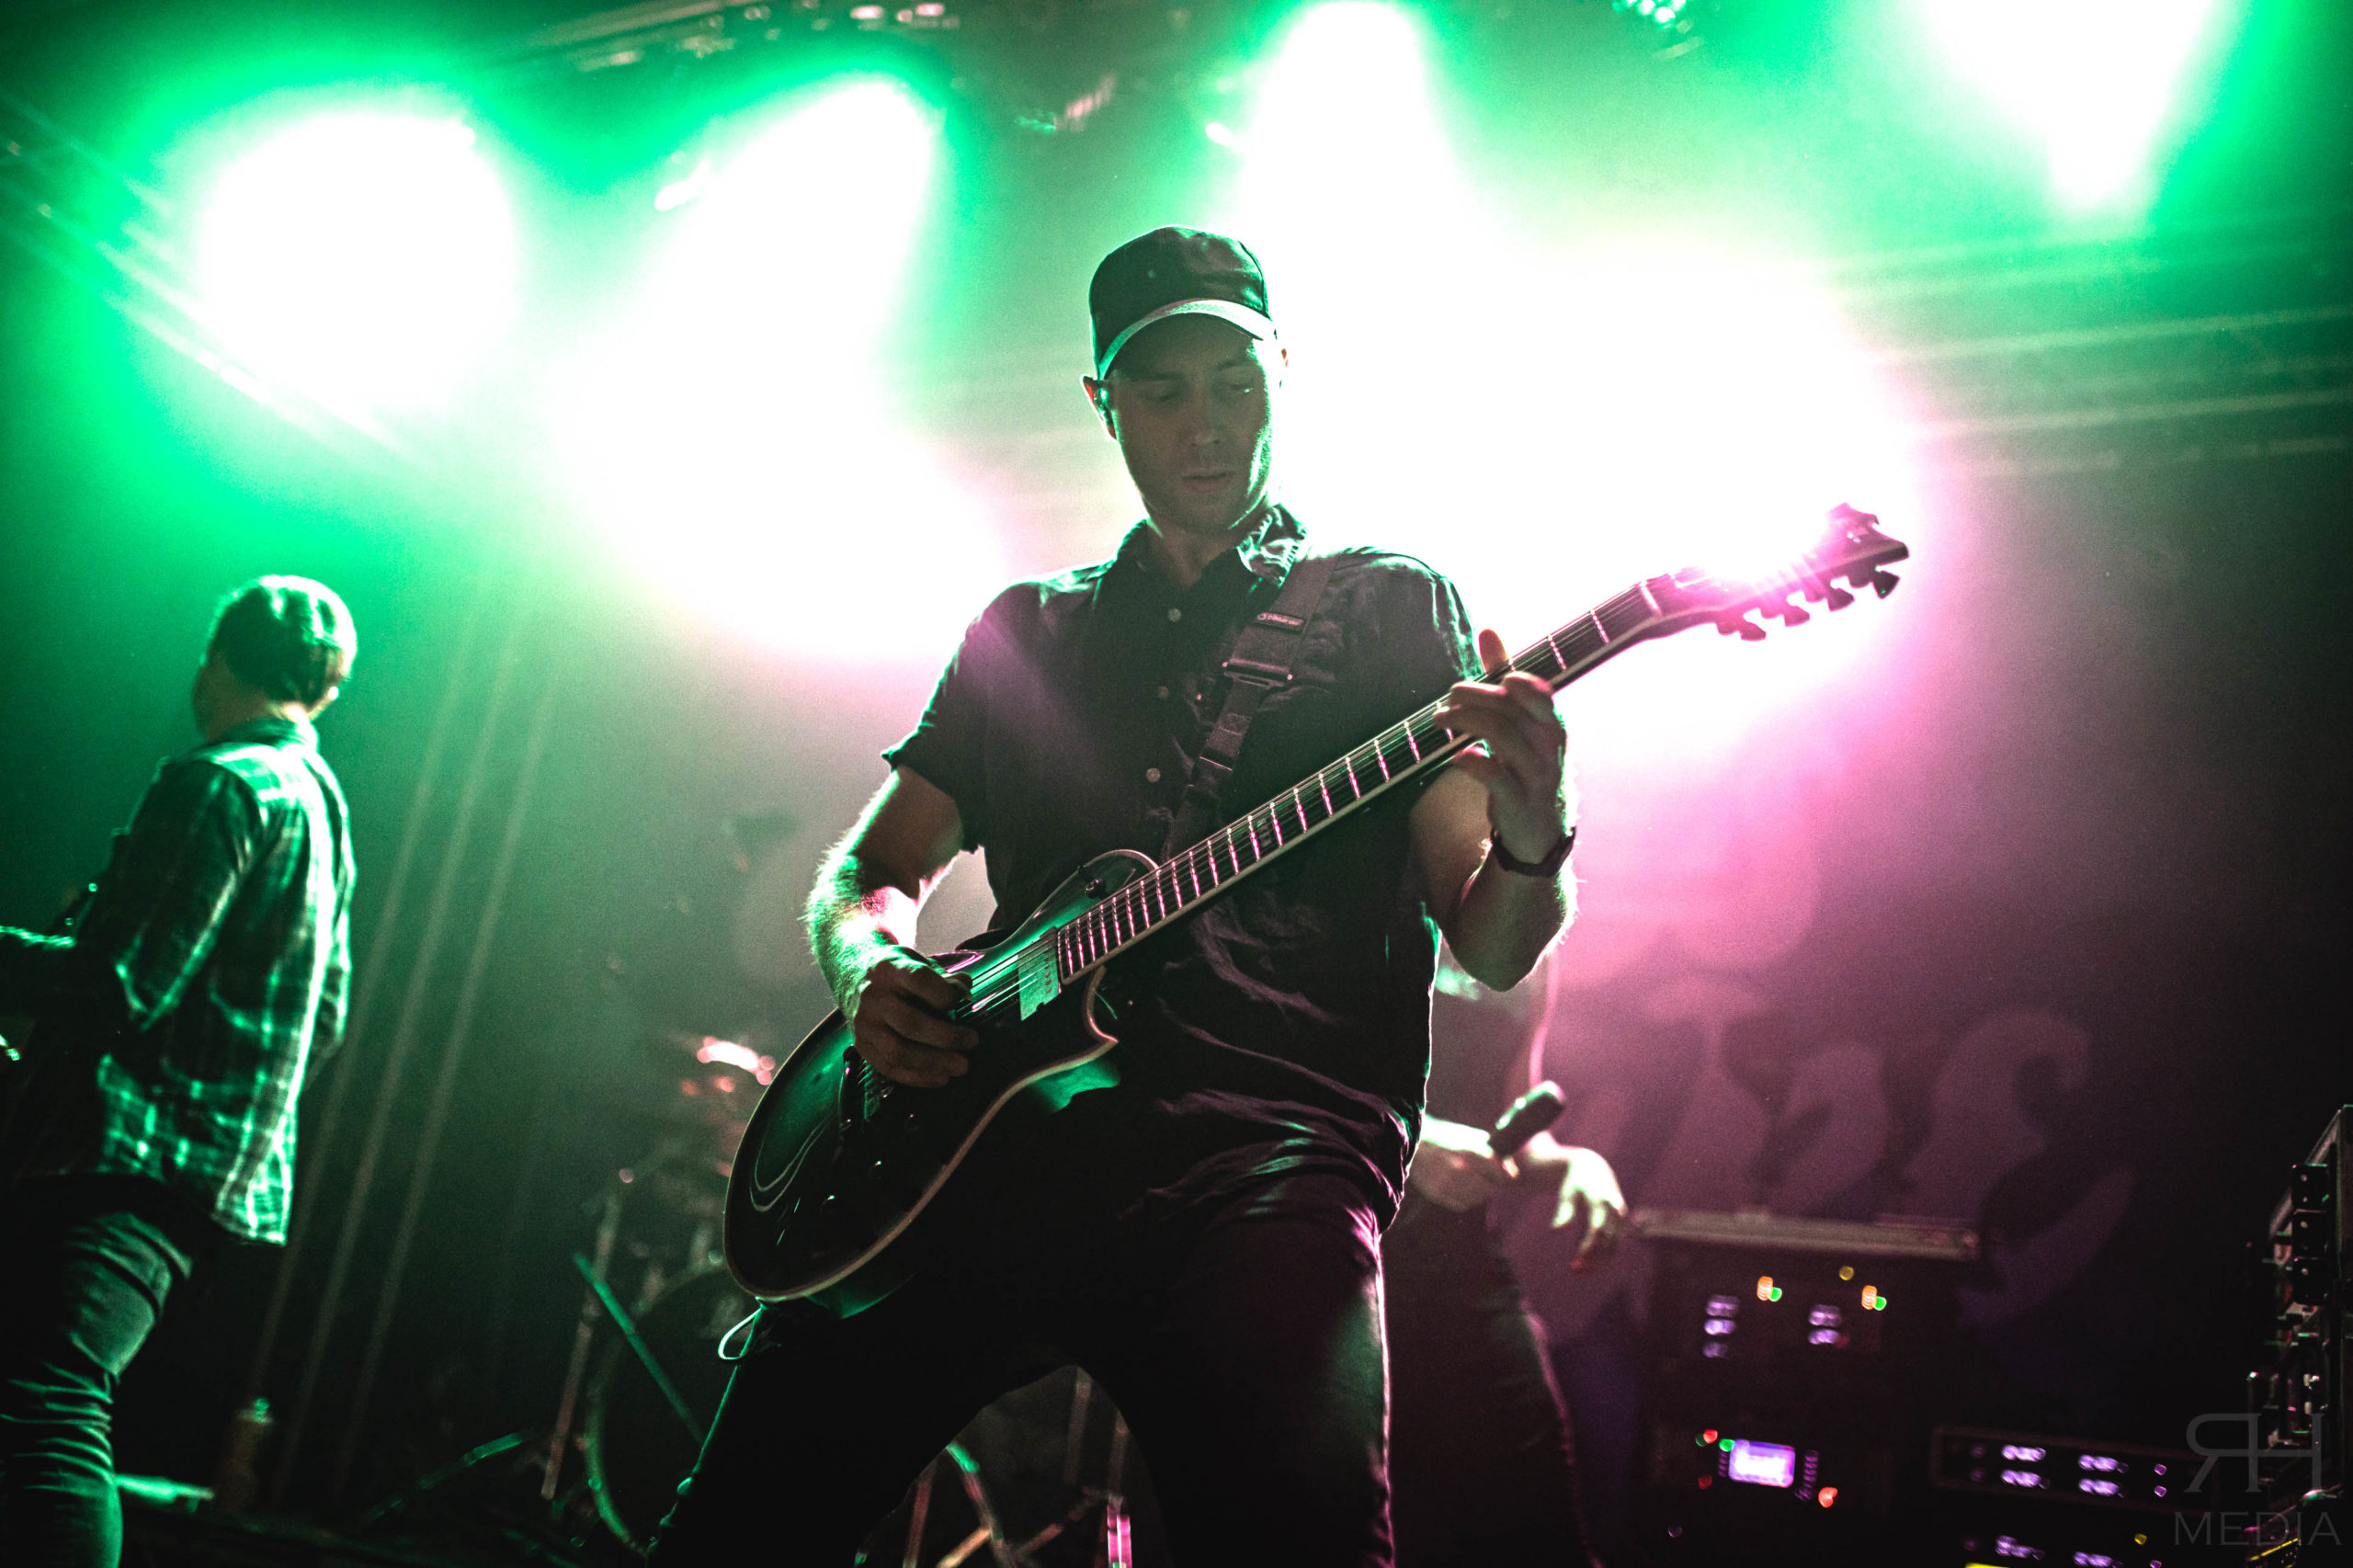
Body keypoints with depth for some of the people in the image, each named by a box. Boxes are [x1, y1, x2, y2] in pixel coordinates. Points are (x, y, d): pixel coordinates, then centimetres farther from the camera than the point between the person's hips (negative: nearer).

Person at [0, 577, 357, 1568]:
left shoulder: (217, 785, -10)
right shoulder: (325, 802, 20)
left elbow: (117, 988, -17)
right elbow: (322, 1023, 25)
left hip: (131, 1151, -10)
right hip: (229, 1154, 10)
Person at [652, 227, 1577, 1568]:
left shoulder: (1395, 606, 13)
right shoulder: (1029, 629, 23)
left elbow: (1486, 948, 6)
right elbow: (867, 871, 25)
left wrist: (1532, 843, -18)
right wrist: (871, 971, 1)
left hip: (1272, 1140, -3)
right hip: (989, 1115, 4)